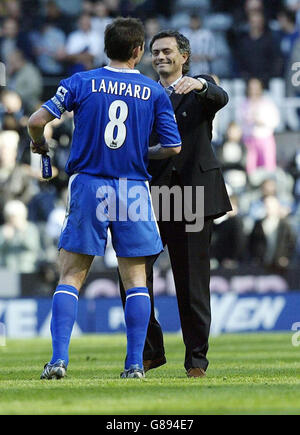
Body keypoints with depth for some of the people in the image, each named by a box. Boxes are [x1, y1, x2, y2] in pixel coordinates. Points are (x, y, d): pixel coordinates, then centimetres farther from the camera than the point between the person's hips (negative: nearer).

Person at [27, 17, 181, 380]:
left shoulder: (81, 82, 0)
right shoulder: (154, 92, 2)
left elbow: (37, 121, -6)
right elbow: (173, 147, 2)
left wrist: (38, 143, 16)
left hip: (88, 188, 0)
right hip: (133, 191, 0)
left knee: (71, 276, 5)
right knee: (135, 279, 7)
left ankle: (59, 358, -6)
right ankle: (135, 363, 2)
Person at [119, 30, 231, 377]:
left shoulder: (201, 88, 9)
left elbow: (220, 99, -14)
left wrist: (200, 85, -35)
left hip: (192, 191, -2)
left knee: (192, 278, -1)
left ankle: (196, 358, 8)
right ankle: (150, 351, 6)